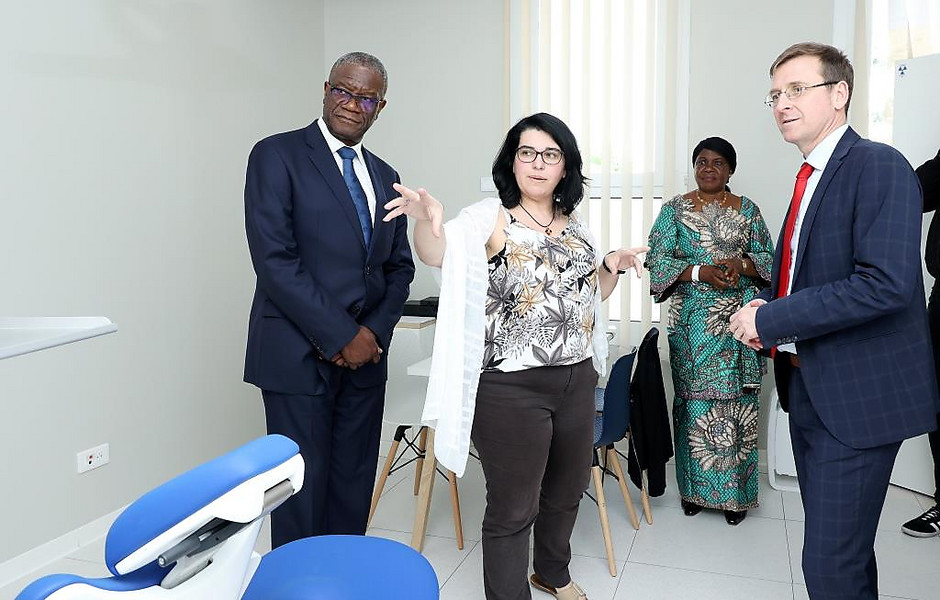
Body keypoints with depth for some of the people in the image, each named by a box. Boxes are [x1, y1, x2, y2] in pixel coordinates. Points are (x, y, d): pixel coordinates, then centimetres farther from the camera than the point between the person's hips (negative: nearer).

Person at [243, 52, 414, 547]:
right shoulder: (278, 155, -4)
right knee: (303, 486, 2)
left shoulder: (384, 177, 14)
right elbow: (275, 259, -14)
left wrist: (375, 331, -2)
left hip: (364, 354, 6)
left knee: (354, 486, 11)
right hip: (298, 355, -5)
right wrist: (340, 337, -14)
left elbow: (399, 266, 15)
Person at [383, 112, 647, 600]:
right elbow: (437, 253, -27)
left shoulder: (575, 226, 10)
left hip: (577, 379, 7)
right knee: (513, 507, 4)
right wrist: (427, 220, -49)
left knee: (567, 489, 23)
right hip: (511, 388, -7)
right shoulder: (492, 217, -10)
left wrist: (611, 267, 1)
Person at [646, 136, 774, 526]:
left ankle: (735, 492, 12)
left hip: (738, 321, 1)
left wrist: (742, 263, -13)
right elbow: (657, 259, -2)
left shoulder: (747, 210, 10)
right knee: (695, 400, 1)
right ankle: (696, 487, 14)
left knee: (736, 401, 0)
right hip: (692, 323, -1)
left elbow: (768, 257, 8)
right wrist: (700, 272, -16)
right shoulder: (676, 209, 6)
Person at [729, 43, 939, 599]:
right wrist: (763, 308, 0)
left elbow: (886, 283, -25)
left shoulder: (879, 166, -14)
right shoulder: (811, 177, 13)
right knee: (844, 547, 22)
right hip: (808, 386, 9)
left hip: (857, 396, -9)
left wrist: (772, 320, -20)